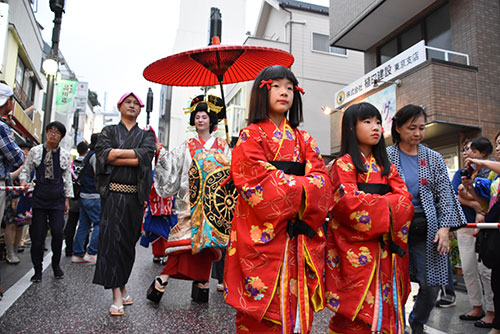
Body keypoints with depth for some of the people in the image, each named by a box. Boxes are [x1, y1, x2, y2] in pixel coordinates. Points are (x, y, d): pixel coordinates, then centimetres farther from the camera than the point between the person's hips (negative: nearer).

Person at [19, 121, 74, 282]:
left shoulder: (65, 155, 6)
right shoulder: (35, 151, 5)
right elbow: (25, 170, 10)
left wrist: (67, 198, 7)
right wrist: (23, 180, -12)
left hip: (57, 199, 0)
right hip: (39, 197, 0)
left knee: (58, 233, -5)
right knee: (38, 234, 2)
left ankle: (56, 264, 18)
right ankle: (38, 270, 16)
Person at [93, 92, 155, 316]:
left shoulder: (146, 135, 15)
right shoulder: (109, 131, 13)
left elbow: (146, 155, -6)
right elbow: (103, 155, -6)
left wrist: (118, 152, -8)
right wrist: (133, 157, -11)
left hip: (135, 196, 1)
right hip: (112, 193, -1)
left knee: (127, 242, 6)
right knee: (112, 239, -8)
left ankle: (121, 286, 22)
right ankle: (118, 296, -5)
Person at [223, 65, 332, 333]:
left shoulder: (304, 139, 17)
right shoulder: (251, 135, 4)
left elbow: (320, 179, 5)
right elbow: (258, 180, -10)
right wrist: (299, 187, -13)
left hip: (299, 233, 4)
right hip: (261, 233, -4)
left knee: (297, 301, 6)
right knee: (260, 309, -1)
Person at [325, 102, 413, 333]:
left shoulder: (385, 165, 18)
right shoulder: (344, 164, -1)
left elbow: (404, 197, 5)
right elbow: (348, 201, -14)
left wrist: (372, 203, -12)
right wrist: (385, 204, -8)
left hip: (385, 244, 6)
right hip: (355, 247, -5)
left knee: (383, 301, 7)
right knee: (356, 307, -3)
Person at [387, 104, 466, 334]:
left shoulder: (433, 158, 9)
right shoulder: (385, 156, 0)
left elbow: (445, 194, 7)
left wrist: (445, 227, -3)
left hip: (426, 229, 3)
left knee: (431, 286, 6)